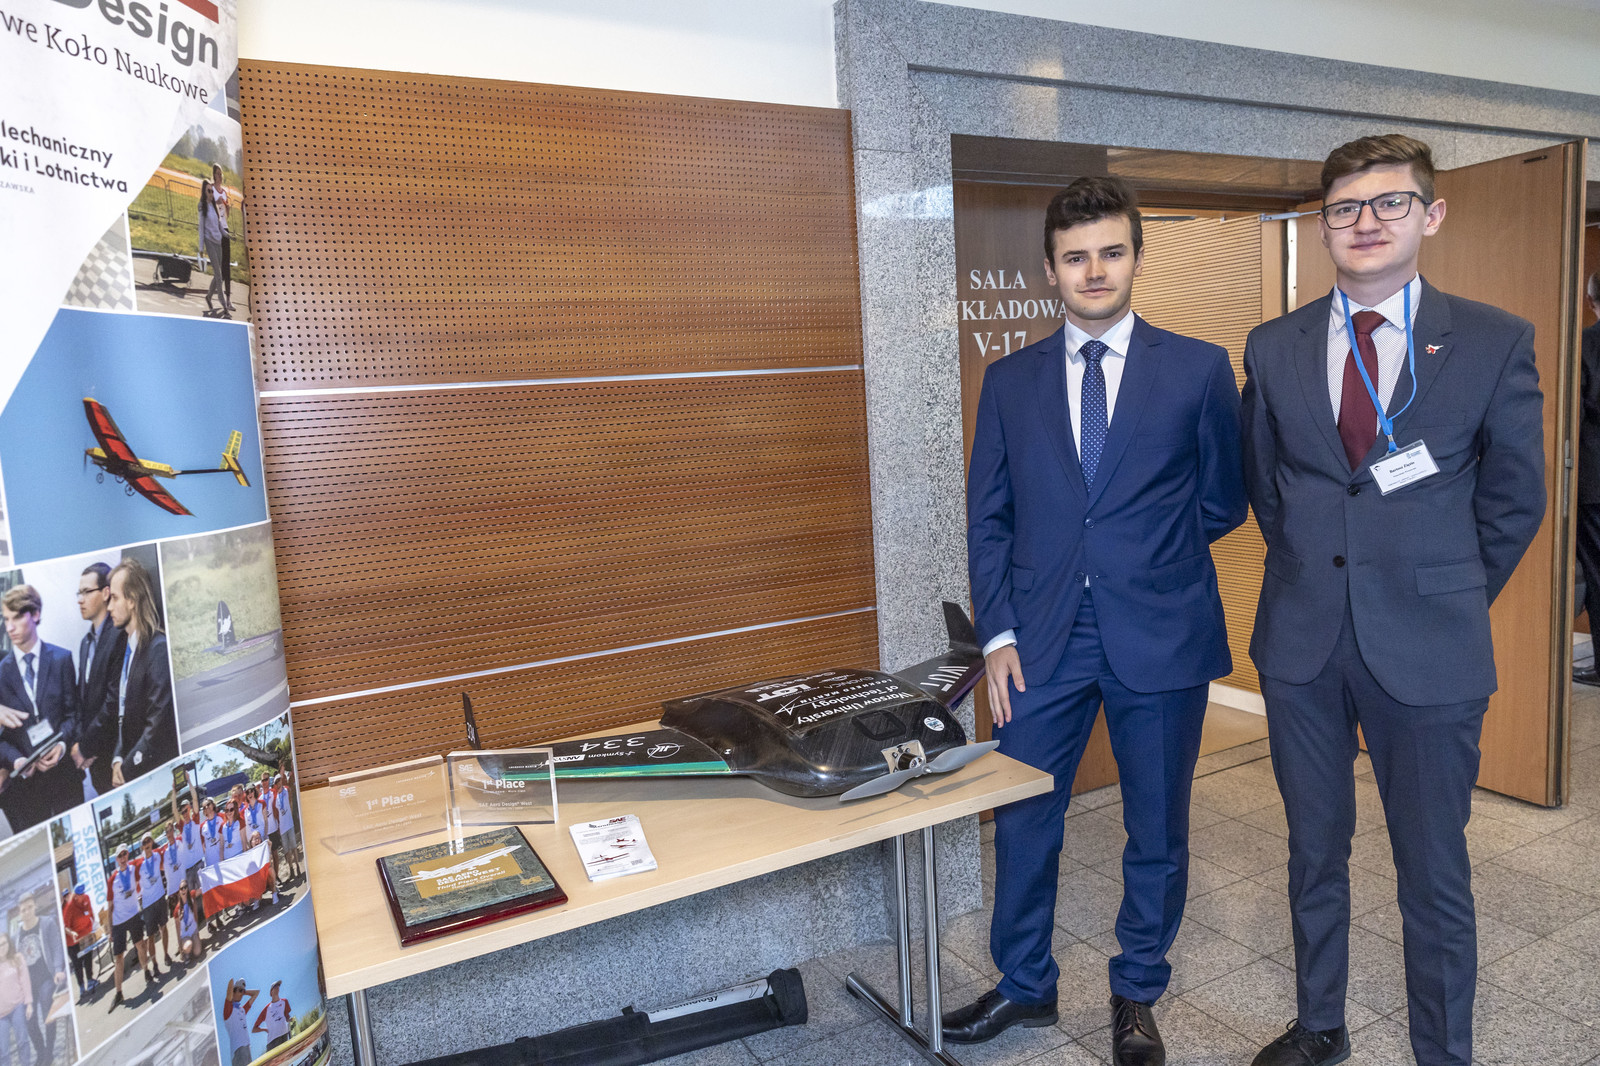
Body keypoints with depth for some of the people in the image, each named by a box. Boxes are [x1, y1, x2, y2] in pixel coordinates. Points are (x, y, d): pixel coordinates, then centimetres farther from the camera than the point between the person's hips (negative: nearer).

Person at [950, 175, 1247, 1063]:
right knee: (1021, 821, 11)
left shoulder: (1199, 370, 0)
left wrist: (1145, 558, 5)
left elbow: (1223, 503, 7)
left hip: (1160, 638, -1)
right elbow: (987, 518, 4)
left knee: (1157, 830, 13)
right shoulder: (1009, 380, 5)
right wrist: (998, 632, -2)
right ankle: (1025, 986, 35)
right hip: (1044, 638, 2)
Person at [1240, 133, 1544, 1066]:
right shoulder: (1274, 348, 4)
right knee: (1316, 854, 17)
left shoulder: (1496, 342, -2)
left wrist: (1451, 598, 7)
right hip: (1302, 642, 3)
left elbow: (1514, 500, 4)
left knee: (1435, 874, 9)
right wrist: (1314, 577, 10)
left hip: (1426, 649, -2)